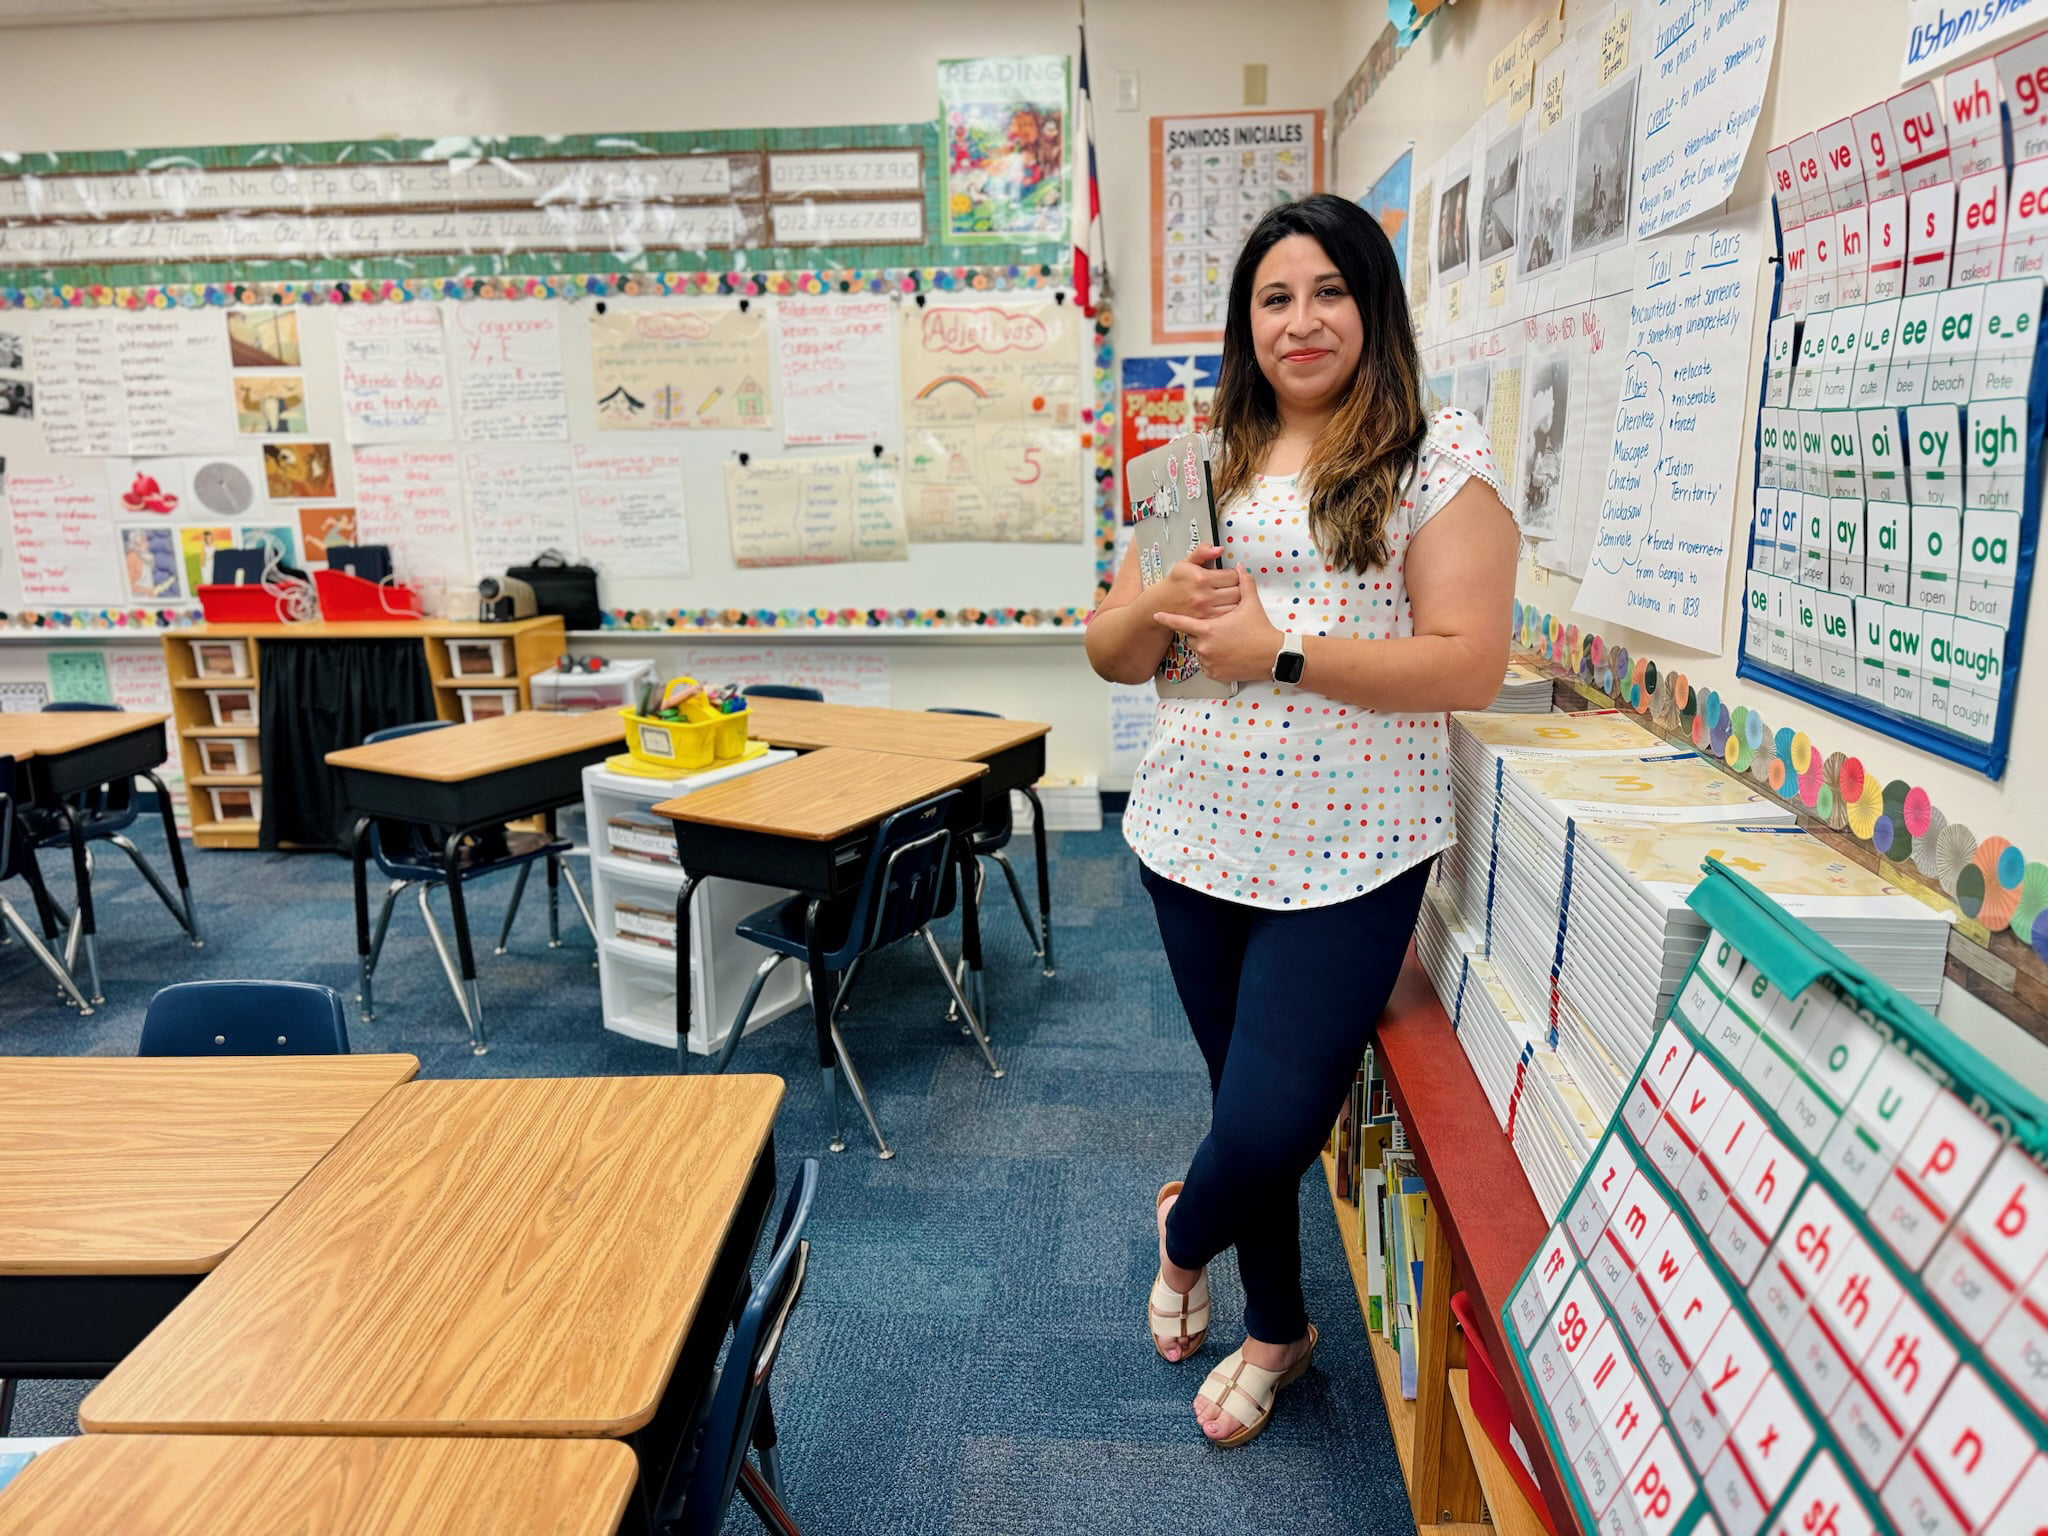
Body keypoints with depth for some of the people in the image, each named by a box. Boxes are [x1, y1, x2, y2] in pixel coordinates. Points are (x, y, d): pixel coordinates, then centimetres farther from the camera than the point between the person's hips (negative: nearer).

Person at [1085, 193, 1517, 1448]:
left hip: (1347, 859, -4)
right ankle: (1278, 1331, 42)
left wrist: (1281, 652, -18)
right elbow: (1109, 653, 12)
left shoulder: (1440, 457, -3)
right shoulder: (1207, 467, 11)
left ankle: (1186, 1229, 32)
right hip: (1196, 835, 5)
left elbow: (1471, 665, -13)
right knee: (1245, 1104, 16)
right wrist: (1158, 607, -10)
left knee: (1268, 1130, -6)